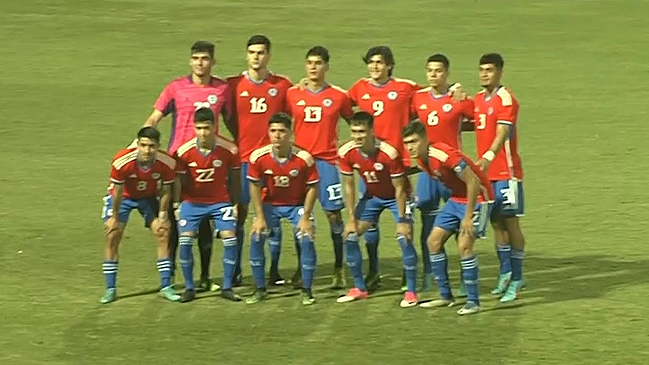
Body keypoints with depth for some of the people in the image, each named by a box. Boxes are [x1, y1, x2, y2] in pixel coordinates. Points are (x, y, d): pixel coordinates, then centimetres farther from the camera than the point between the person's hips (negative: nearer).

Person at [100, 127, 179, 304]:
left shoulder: (167, 163, -28)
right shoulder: (122, 161, -36)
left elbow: (166, 190, -11)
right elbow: (118, 190, -22)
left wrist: (162, 215, -7)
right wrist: (114, 217, -13)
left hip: (148, 197, 2)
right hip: (123, 196, -2)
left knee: (162, 233, -6)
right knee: (112, 237, -8)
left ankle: (166, 286, 4)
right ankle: (110, 289, 1)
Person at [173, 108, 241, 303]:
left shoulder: (229, 150, -13)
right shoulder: (184, 151, -14)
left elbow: (234, 178, 2)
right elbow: (179, 180, -2)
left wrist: (235, 204, 3)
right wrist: (177, 205, -2)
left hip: (220, 202, 0)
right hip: (192, 202, 0)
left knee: (230, 238, -15)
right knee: (185, 240, -14)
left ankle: (227, 287, -2)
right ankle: (189, 287, 2)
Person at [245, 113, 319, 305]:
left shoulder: (304, 158, -24)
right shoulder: (258, 157, -20)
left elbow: (312, 188, -12)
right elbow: (255, 186, -7)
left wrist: (305, 217, -16)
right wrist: (259, 217, -11)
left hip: (297, 204, -1)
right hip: (270, 204, 2)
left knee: (307, 239, -19)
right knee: (256, 237, -14)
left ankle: (306, 291, -2)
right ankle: (260, 289, 2)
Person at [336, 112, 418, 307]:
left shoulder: (389, 153, -33)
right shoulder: (346, 153, -20)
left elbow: (399, 189, -23)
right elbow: (348, 186, -7)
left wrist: (402, 220, -21)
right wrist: (352, 218, -8)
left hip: (395, 196, -5)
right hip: (371, 196, 5)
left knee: (404, 238, -19)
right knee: (349, 236, -2)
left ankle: (411, 292, -8)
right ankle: (359, 288, 12)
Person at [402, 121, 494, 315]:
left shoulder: (444, 155, -29)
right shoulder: (421, 159, -1)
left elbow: (473, 182, -26)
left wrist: (468, 216, -23)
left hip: (477, 196, -10)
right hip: (457, 197, 10)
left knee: (464, 245, -19)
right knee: (433, 241, 7)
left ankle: (473, 302, -9)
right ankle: (445, 296, 17)